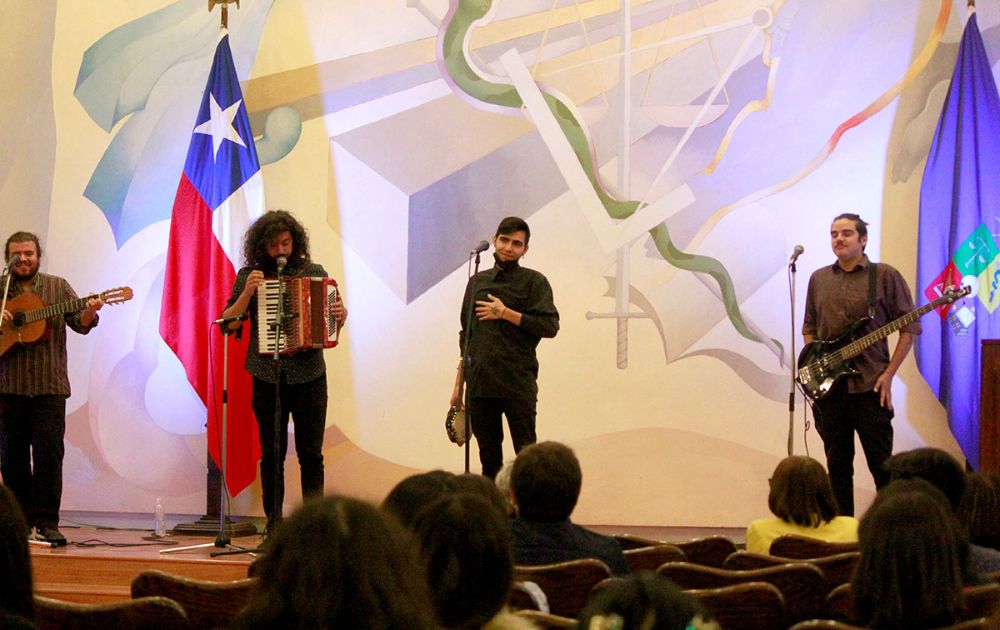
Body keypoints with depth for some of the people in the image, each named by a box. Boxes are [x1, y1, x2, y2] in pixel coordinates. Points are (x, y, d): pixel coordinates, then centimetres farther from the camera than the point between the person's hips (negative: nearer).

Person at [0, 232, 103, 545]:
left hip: (50, 385, -1)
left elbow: (80, 323, 3)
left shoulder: (58, 287, 10)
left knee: (49, 452, -6)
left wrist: (89, 311, -19)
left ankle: (47, 522, -4)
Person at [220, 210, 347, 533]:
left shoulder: (313, 272, 4)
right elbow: (229, 322, 0)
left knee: (311, 454, 1)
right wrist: (247, 293, -15)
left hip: (309, 374, 0)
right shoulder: (249, 276, 3)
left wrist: (341, 313, -12)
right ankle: (274, 526, 10)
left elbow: (333, 314, 10)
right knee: (272, 455, 4)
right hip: (267, 376, 0)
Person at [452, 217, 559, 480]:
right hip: (479, 385, 4)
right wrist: (458, 385, 15)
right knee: (489, 458, 8)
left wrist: (506, 314, -10)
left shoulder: (533, 281, 2)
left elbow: (550, 326, -9)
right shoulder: (477, 282, 15)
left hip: (518, 385, -4)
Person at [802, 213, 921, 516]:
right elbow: (809, 328, 20)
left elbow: (909, 327, -1)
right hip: (828, 387, 4)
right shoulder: (818, 279, 13)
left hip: (869, 386, -4)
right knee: (837, 465, 9)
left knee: (882, 465, -4)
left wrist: (889, 374, -8)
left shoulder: (885, 276, -1)